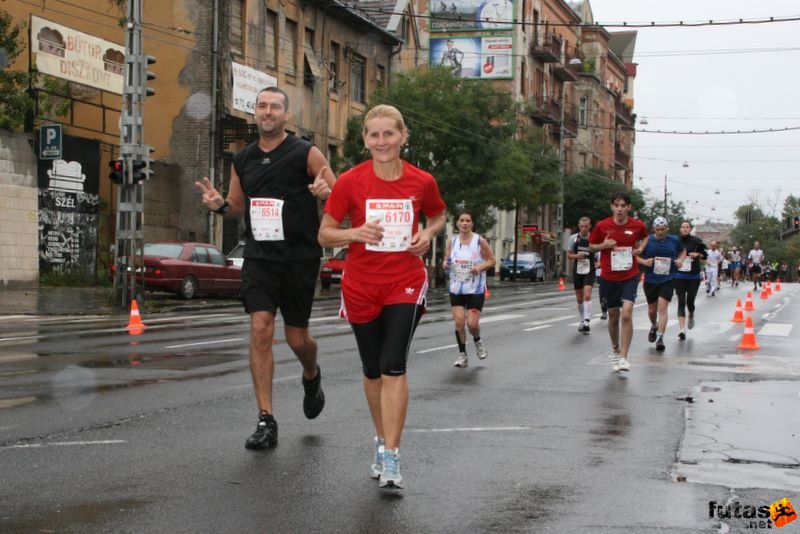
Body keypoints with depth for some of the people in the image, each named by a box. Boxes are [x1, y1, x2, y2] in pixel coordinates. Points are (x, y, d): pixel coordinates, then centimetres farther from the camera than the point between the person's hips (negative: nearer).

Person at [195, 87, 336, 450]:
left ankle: (312, 377, 43)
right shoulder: (243, 160, 9)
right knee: (260, 329, -10)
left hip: (299, 257, -3)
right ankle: (266, 420, -4)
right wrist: (220, 204, -3)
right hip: (259, 256, 3)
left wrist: (325, 191, -27)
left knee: (296, 338, 6)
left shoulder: (305, 153, -4)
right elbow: (238, 207, 20)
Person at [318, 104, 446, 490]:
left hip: (405, 283, -1)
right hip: (361, 286, 1)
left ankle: (390, 457, -13)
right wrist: (354, 233, -23)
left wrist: (428, 234, -5)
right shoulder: (350, 181, -8)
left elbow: (437, 215, 17)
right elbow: (324, 234, -3)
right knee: (372, 369, 13)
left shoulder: (422, 182, -4)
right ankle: (382, 439, 34)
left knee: (393, 365, -15)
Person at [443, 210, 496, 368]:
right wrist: (445, 264, -11)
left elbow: (492, 260, -1)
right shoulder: (451, 242, 2)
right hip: (456, 288, 3)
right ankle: (462, 355, 8)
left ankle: (477, 341, 28)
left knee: (472, 323, -7)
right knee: (459, 321, -7)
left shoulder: (480, 241, -7)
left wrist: (480, 267, -20)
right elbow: (446, 260, 13)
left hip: (475, 289, -2)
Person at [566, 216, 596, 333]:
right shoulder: (574, 238, 1)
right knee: (579, 298, 10)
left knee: (587, 296, -19)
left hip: (589, 271, -3)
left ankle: (587, 322, -22)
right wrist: (576, 256, -13)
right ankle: (582, 321, 26)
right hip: (577, 271, 3)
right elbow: (569, 254, 8)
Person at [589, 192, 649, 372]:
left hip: (629, 277, -1)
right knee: (613, 316, 13)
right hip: (608, 277, 1)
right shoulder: (602, 226, -5)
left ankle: (623, 358, -14)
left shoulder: (638, 225, -3)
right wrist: (603, 245, -12)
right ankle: (615, 349, 38)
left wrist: (641, 248, 0)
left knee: (626, 313, -18)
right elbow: (592, 246, 9)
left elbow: (645, 237, 20)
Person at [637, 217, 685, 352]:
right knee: (652, 309, 14)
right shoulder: (647, 241, -4)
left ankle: (660, 338, -15)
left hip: (667, 280, -1)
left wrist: (681, 260, 0)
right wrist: (644, 261, -17)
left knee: (662, 307, -15)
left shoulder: (674, 240, 1)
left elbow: (683, 251, 20)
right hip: (650, 280, 1)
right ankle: (654, 327, 46)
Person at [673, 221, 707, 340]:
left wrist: (697, 254, -13)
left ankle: (691, 316, 37)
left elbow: (705, 255, 6)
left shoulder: (696, 241, 0)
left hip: (694, 276, 0)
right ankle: (682, 329, -12)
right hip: (679, 276, 0)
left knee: (690, 301, 1)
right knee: (681, 302, -7)